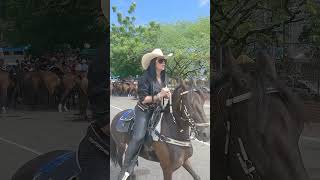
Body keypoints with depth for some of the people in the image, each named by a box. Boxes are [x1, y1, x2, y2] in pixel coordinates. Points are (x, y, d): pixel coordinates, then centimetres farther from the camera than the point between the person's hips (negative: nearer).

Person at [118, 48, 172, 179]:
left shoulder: (163, 78, 6)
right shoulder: (146, 77, -16)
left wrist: (167, 95, -1)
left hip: (156, 110, 8)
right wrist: (159, 96, -29)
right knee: (138, 137, -22)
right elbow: (143, 99, -19)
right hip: (144, 110, -8)